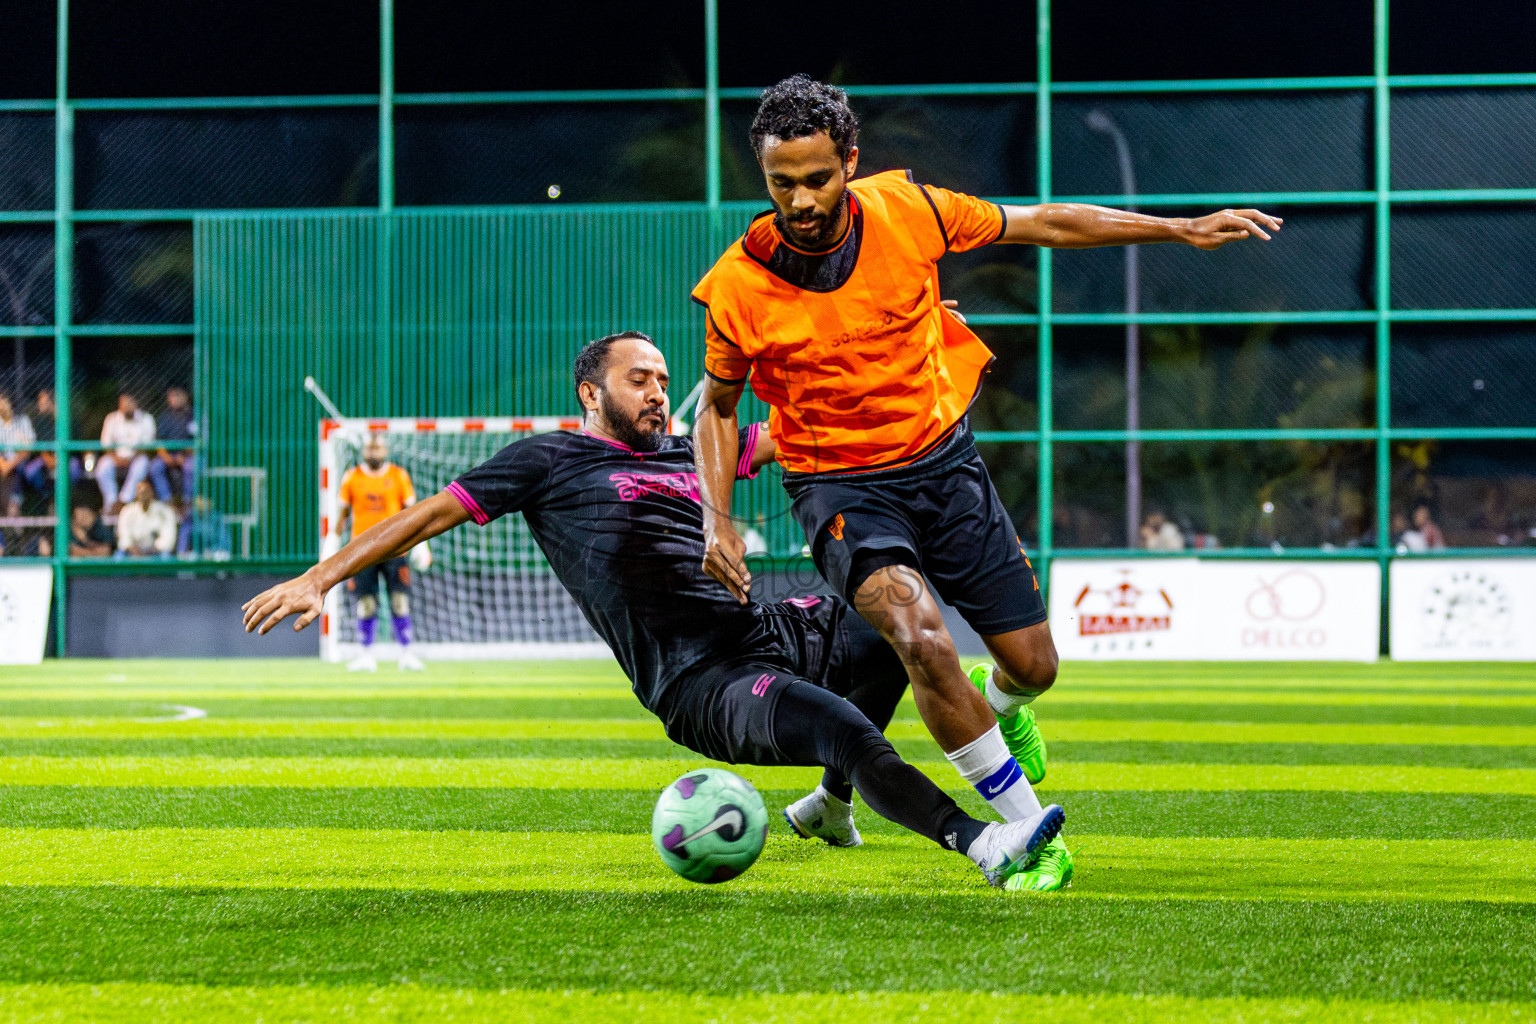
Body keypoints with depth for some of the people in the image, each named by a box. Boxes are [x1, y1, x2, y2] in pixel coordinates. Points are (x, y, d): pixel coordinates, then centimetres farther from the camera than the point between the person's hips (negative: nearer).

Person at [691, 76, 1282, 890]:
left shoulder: (906, 211, -15)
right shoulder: (738, 286, -17)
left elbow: (1043, 225, 0)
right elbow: (718, 405, 1)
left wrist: (1183, 229, 1)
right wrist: (717, 521, -11)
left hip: (942, 460, 3)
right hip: (838, 483, -3)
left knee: (1032, 665, 6)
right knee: (922, 640, -29)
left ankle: (994, 708, 47)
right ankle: (1025, 829, -13)